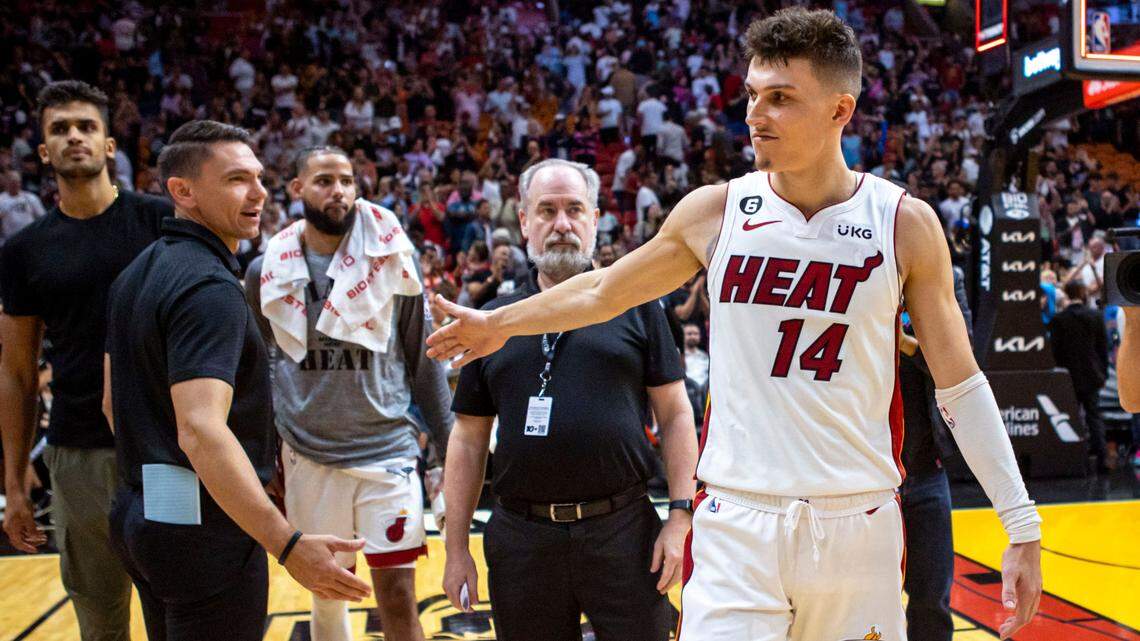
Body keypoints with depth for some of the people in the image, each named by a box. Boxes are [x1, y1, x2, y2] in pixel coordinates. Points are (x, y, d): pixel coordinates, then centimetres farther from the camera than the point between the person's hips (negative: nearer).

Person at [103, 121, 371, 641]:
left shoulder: (137, 274, 10)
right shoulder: (209, 287, -20)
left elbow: (113, 399, 18)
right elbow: (201, 430, -31)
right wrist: (288, 546, -34)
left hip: (141, 514, 10)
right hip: (205, 523, -10)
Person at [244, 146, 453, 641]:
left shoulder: (390, 258, -2)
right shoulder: (267, 271, 1)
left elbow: (423, 361, 3)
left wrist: (450, 445, 2)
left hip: (387, 450, -1)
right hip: (308, 456, 2)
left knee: (397, 595, -1)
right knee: (327, 594, 14)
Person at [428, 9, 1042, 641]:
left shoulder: (905, 224, -3)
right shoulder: (715, 210, -2)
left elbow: (960, 384, 2)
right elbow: (605, 290, 14)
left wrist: (1022, 526, 1)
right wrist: (498, 322, 24)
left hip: (859, 527, 0)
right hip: (737, 524, 0)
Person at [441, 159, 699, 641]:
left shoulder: (636, 305, 4)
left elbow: (675, 415, 2)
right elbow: (469, 439, 9)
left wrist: (680, 516, -6)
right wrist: (456, 549, 6)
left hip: (623, 529, -2)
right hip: (521, 540, 2)